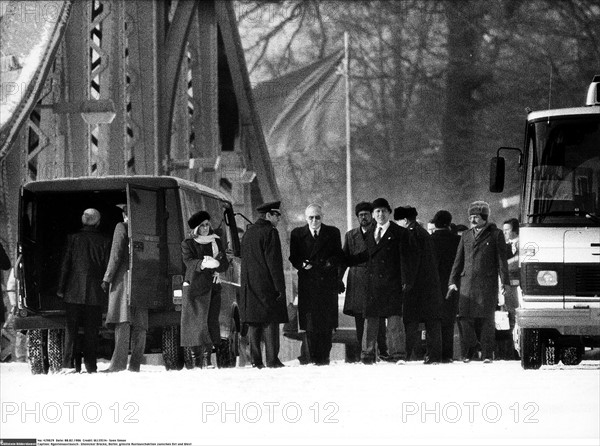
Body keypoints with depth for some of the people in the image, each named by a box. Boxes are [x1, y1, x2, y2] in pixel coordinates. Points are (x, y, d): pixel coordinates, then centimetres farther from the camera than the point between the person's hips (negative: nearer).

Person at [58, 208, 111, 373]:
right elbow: (107, 266, -1)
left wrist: (61, 289, 5)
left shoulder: (73, 239, 1)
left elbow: (65, 265, 1)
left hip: (74, 291, 0)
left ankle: (68, 364, -5)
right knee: (91, 330, 5)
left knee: (71, 328, 3)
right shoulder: (104, 242, -1)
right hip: (95, 292, 0)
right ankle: (90, 365, 3)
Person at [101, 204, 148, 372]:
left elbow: (116, 255, -7)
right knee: (139, 324, 4)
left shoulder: (122, 227, 0)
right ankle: (135, 364, 0)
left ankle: (118, 363, -21)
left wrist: (107, 278, -4)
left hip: (125, 277, -5)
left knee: (123, 322, -12)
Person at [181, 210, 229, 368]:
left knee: (211, 321, -7)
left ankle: (207, 358, -6)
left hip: (212, 287, 2)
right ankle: (196, 358, -7)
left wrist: (216, 263, -16)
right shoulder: (188, 243, 4)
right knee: (195, 322, -9)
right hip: (194, 286, -2)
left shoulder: (216, 241, 14)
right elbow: (189, 262, -13)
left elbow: (225, 264, 7)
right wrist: (203, 264, -33)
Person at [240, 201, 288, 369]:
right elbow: (273, 261, -14)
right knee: (270, 322, -6)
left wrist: (247, 284, 19)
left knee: (254, 323, 6)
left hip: (250, 285, 8)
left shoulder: (248, 233, 16)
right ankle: (272, 360, -9)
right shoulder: (270, 232, -10)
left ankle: (256, 361, 4)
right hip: (267, 284, -8)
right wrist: (279, 286, -13)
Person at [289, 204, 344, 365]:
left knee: (327, 323, -2)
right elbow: (293, 258, 8)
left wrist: (331, 263, -12)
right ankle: (313, 358, -1)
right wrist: (302, 264, -13)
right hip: (307, 283, 0)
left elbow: (339, 256, 9)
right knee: (310, 323, -5)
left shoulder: (332, 233, 9)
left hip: (328, 283, 0)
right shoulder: (297, 234, 9)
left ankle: (324, 357, 5)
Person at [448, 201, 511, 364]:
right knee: (465, 318, -5)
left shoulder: (495, 235, 6)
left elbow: (501, 259, 4)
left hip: (487, 283, -3)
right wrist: (452, 281, 13)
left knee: (486, 319, -5)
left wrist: (505, 282, -2)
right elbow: (458, 260, 20)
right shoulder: (466, 236, 18)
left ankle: (487, 354, 0)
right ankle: (468, 353, 2)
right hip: (467, 282, 3)